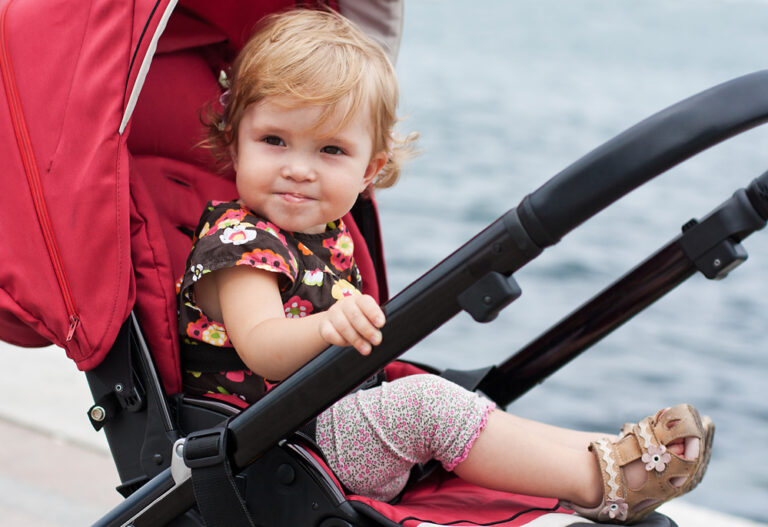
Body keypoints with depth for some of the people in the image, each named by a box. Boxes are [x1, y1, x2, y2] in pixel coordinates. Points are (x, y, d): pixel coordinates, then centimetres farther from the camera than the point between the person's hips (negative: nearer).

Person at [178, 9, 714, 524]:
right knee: (424, 404, -22)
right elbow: (261, 348, -37)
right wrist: (325, 329, -54)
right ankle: (599, 481, -19)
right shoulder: (239, 240, -17)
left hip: (337, 416, 10)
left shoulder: (328, 236, 12)